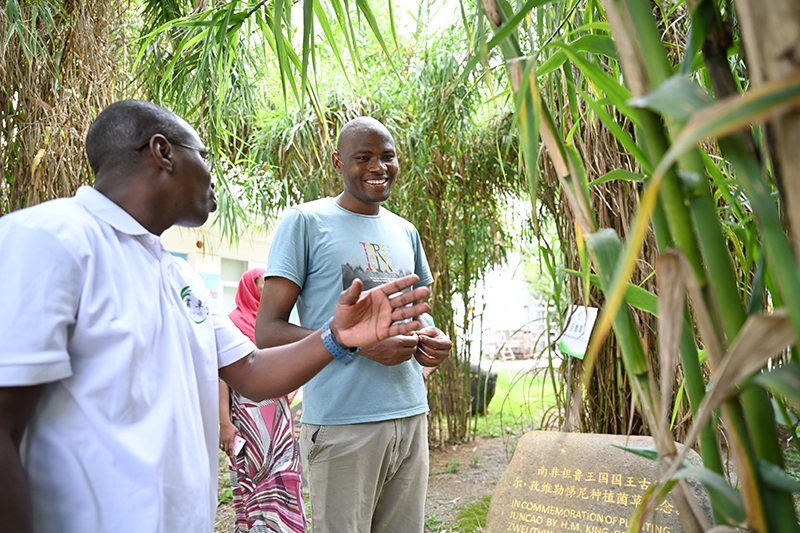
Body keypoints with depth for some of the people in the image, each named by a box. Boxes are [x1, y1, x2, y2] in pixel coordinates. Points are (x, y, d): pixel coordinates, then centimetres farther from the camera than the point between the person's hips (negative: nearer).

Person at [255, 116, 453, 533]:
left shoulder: (405, 231, 16)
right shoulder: (305, 222, -3)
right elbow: (268, 332, -8)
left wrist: (433, 339, 2)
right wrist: (360, 343, -19)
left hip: (411, 417, 6)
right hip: (342, 424, -5)